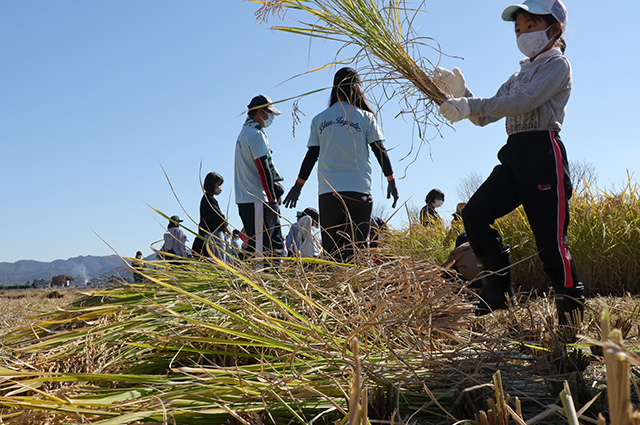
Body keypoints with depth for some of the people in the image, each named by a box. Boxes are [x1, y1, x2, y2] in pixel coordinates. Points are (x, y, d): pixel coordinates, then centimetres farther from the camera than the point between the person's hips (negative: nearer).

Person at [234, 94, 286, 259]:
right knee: (259, 247, -10)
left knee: (276, 243, 11)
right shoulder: (256, 133, -11)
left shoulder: (244, 132, 21)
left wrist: (275, 186, 13)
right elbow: (263, 168, -17)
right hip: (256, 200, -10)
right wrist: (272, 198, -15)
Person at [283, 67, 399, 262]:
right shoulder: (365, 116, 3)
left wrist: (298, 186, 17)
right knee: (357, 246, -3)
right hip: (358, 188, -2)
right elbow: (379, 150, 3)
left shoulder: (319, 119, 9)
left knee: (331, 248, 7)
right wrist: (391, 181, 11)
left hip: (327, 190, 2)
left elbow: (311, 156, 9)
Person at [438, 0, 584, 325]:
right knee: (474, 213, -10)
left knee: (550, 237, -10)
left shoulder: (557, 64, 3)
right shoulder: (518, 76, 27)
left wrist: (471, 105, -20)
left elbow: (525, 101, -15)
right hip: (513, 155, 7)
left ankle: (572, 312, 3)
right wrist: (461, 92, 5)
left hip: (543, 153, -7)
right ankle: (499, 287, 0)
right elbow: (483, 117, 22)